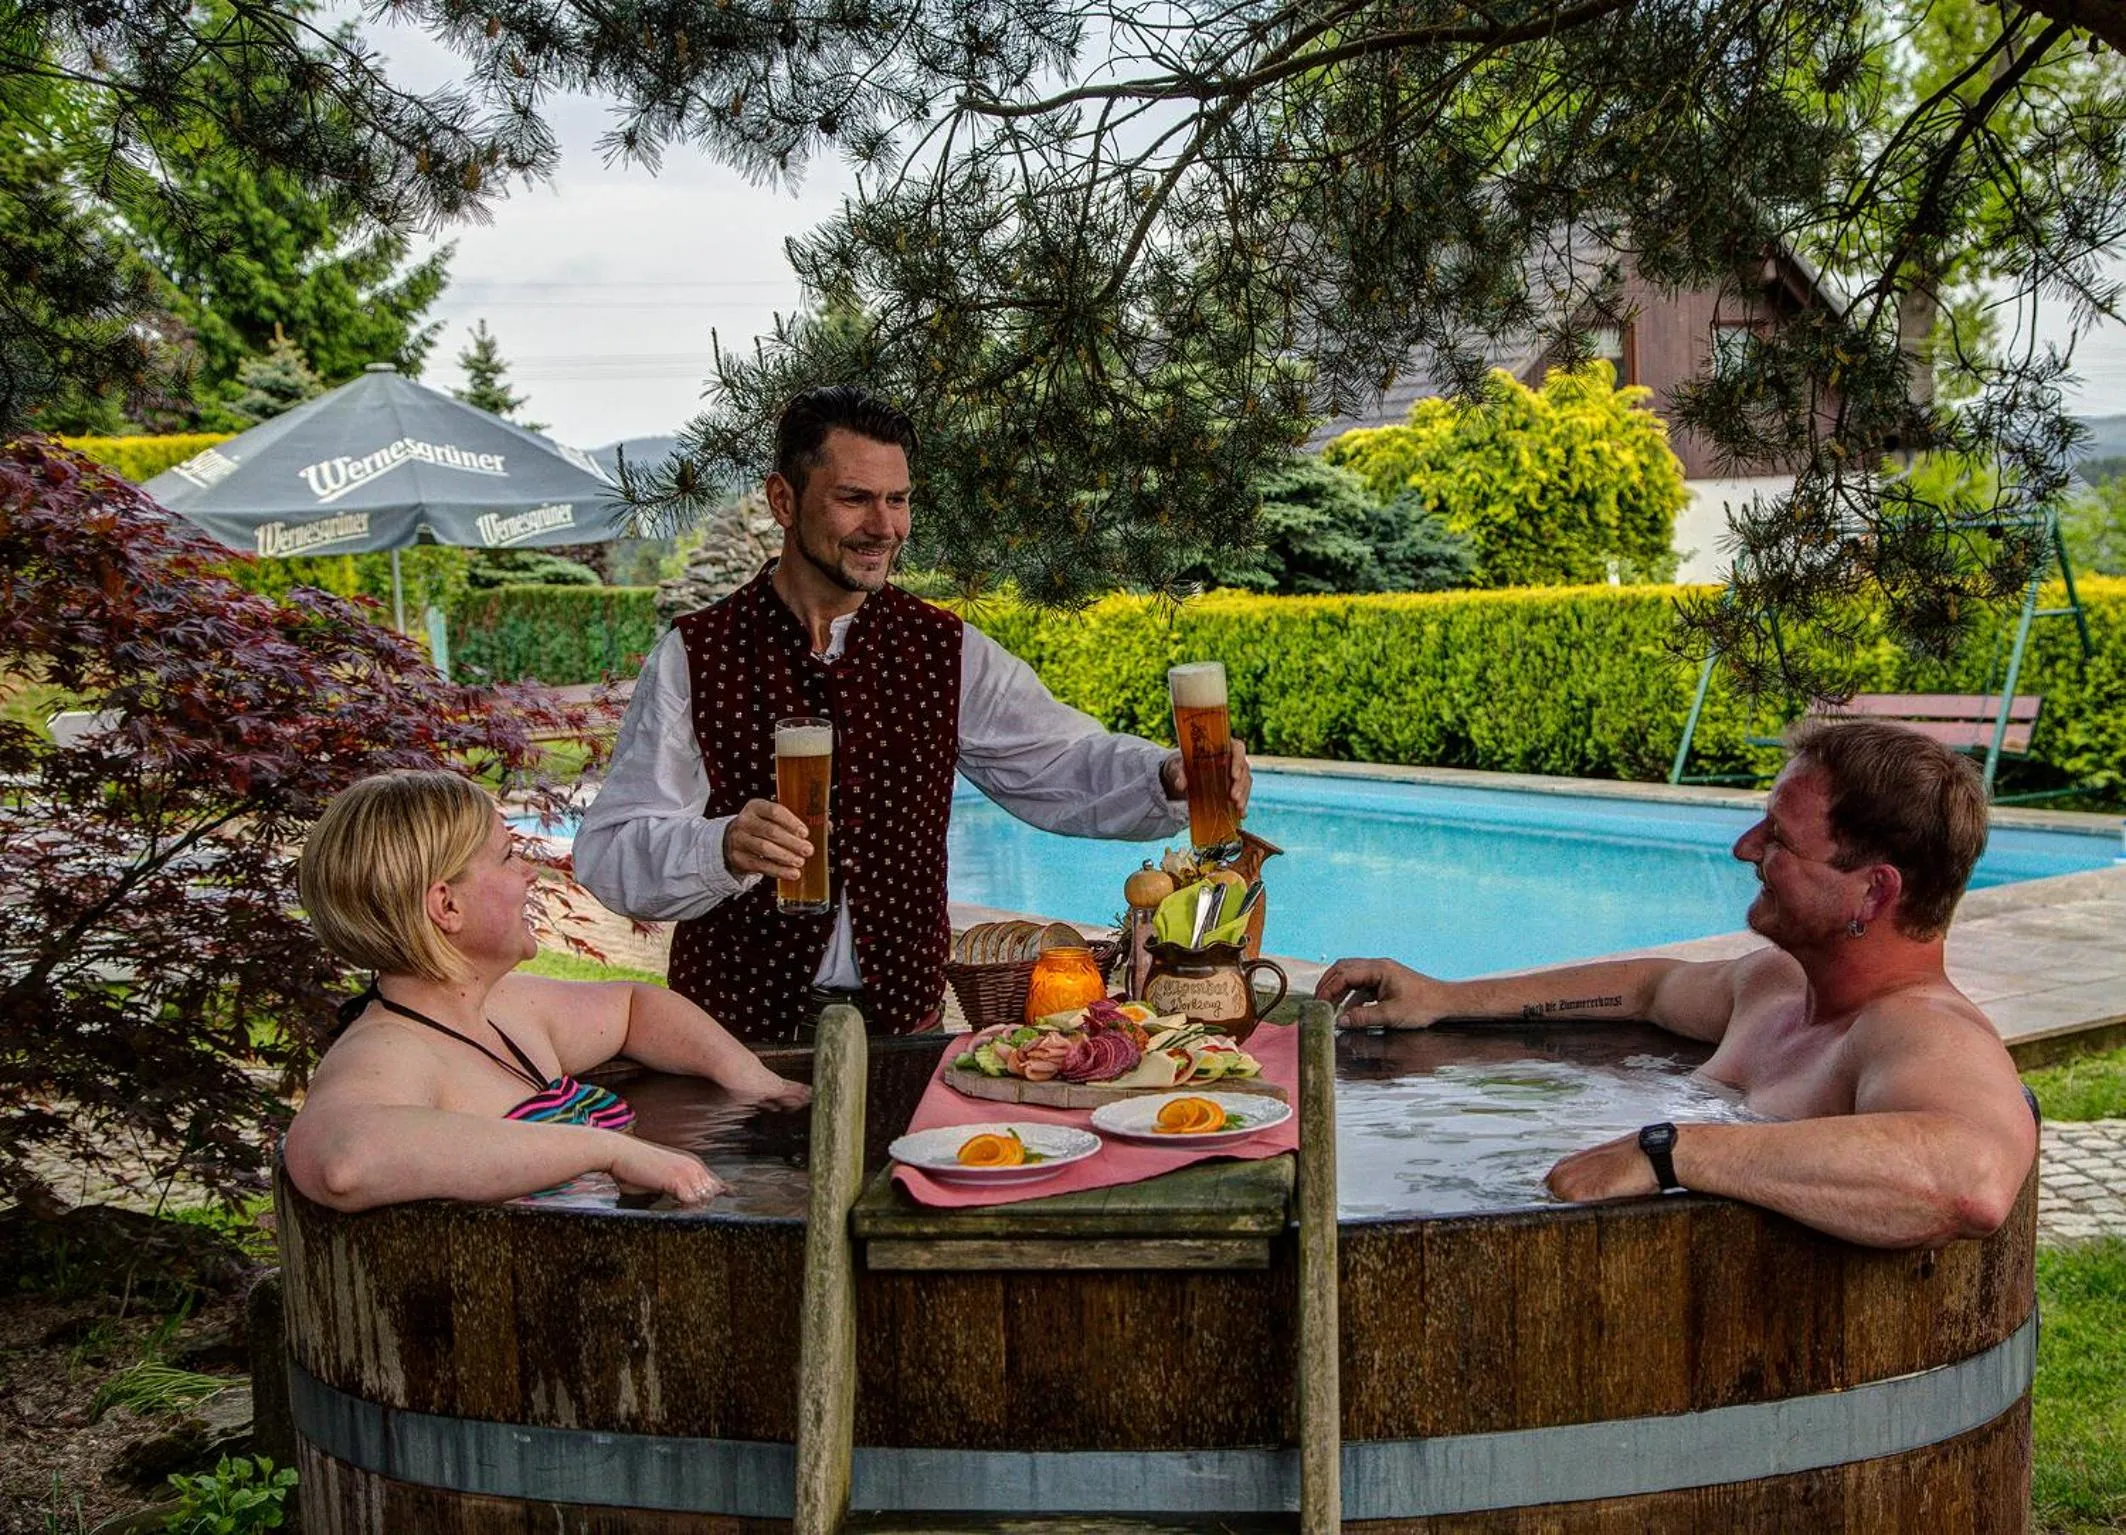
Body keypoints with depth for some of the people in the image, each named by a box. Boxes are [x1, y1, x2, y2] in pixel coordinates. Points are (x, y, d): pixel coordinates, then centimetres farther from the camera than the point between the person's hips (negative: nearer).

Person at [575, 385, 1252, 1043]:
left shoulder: (946, 651, 6)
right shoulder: (694, 656, -3)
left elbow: (1064, 763, 0)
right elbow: (607, 855, -8)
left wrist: (1173, 779, -20)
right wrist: (724, 847, -28)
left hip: (904, 1019, 2)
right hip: (741, 1027, -2)